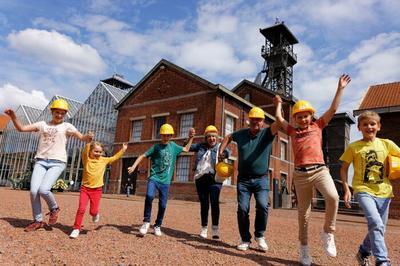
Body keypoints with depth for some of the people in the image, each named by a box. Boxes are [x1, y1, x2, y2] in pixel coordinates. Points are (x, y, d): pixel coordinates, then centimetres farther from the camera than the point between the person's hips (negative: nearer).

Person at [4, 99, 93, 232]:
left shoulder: (67, 126, 3)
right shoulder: (42, 124, 11)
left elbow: (82, 137, -9)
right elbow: (21, 128, 8)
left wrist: (88, 137, -33)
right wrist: (13, 116, -9)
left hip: (57, 162, -3)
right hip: (41, 161, 4)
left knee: (43, 190, -20)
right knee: (33, 191, -7)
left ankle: (54, 208, 11)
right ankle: (38, 221, 11)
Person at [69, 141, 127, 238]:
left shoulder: (104, 160, 4)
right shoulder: (86, 159, -3)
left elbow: (115, 157, 15)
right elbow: (85, 151, -21)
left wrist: (123, 149, 12)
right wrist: (88, 141, -34)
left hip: (97, 190, 1)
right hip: (85, 188, -1)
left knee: (93, 211, 1)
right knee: (81, 208, -9)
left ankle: (95, 214, 38)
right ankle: (76, 228, 7)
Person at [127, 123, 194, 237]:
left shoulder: (173, 146, 9)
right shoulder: (156, 147, 0)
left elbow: (186, 149, 24)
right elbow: (142, 156, -2)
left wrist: (191, 137, 17)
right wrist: (133, 167, -13)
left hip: (165, 181, 3)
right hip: (154, 178, -3)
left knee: (162, 205, 4)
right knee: (149, 196, -27)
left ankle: (157, 226, 25)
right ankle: (146, 221, -8)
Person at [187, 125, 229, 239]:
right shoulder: (201, 146, 14)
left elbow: (227, 153, -15)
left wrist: (225, 154, -39)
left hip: (214, 178, -3)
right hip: (201, 178, 3)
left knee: (214, 202, -15)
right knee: (204, 204, 8)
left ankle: (215, 229, -9)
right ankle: (204, 228, 19)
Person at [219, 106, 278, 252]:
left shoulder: (267, 133, -2)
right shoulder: (241, 134, 5)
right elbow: (228, 137, 23)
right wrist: (221, 151, 14)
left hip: (261, 179, -2)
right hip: (243, 179, 2)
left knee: (263, 206, -18)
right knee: (242, 209, -2)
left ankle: (259, 235, 7)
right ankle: (245, 239, 15)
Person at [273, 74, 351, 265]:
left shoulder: (318, 126, 14)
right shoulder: (292, 131, 13)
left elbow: (333, 109, 11)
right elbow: (279, 118, 11)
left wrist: (340, 88, 11)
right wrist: (278, 104, 27)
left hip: (320, 170, 0)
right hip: (301, 174, 1)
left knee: (333, 197, -28)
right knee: (303, 211, 7)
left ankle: (327, 234, -5)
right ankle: (304, 247, 22)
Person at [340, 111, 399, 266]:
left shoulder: (386, 144, 5)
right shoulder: (353, 147, 0)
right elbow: (344, 168, 5)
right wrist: (346, 189, -3)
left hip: (383, 192, 4)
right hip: (363, 191, -3)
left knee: (378, 228, 12)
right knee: (376, 223, -23)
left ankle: (363, 252, 36)